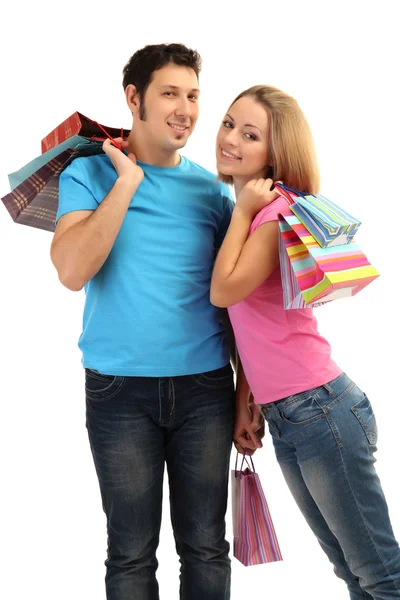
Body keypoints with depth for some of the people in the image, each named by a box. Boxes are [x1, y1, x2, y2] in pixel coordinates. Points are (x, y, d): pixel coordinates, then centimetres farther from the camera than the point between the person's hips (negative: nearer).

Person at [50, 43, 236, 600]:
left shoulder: (211, 189, 8)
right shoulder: (89, 173, 1)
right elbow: (72, 271, -15)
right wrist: (128, 181, -14)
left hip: (205, 387, 2)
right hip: (121, 390, -2)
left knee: (206, 547, 11)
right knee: (132, 553, 9)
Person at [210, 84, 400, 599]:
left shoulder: (279, 210, -11)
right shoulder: (247, 214, 14)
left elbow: (225, 290, -21)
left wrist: (244, 209, -11)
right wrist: (245, 401, 13)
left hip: (319, 409, -8)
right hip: (280, 417, 9)